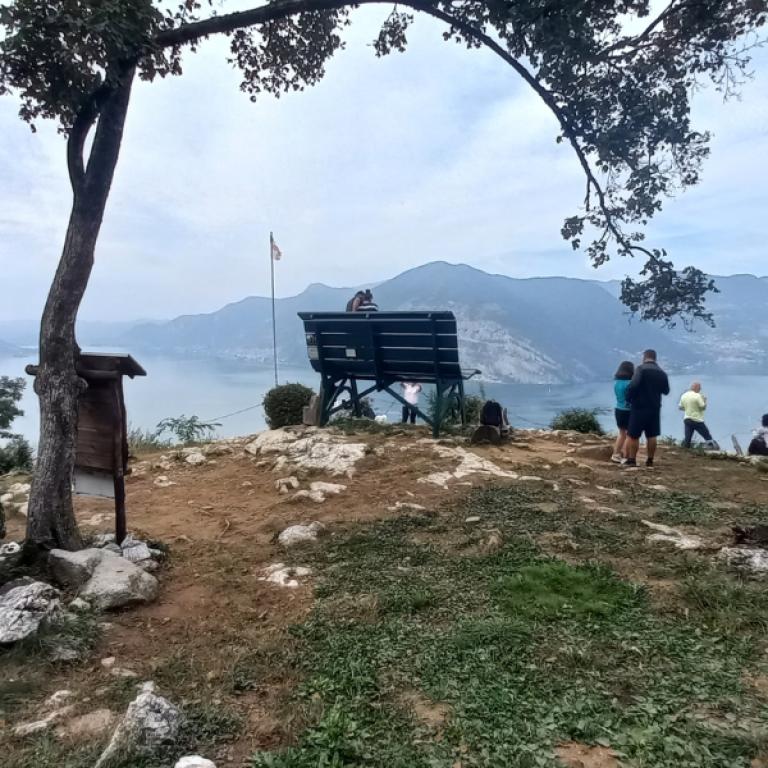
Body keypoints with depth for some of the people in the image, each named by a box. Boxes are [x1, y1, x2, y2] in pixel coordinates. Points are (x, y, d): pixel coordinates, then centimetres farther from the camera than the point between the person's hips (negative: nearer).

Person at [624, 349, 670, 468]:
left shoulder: (641, 369, -11)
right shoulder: (662, 373, 7)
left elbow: (633, 385, -24)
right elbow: (666, 391, 18)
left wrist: (628, 398, -10)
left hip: (639, 407, -5)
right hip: (654, 408, 6)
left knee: (633, 435, 1)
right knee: (651, 436, 11)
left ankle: (631, 460, 1)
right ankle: (650, 461, 15)